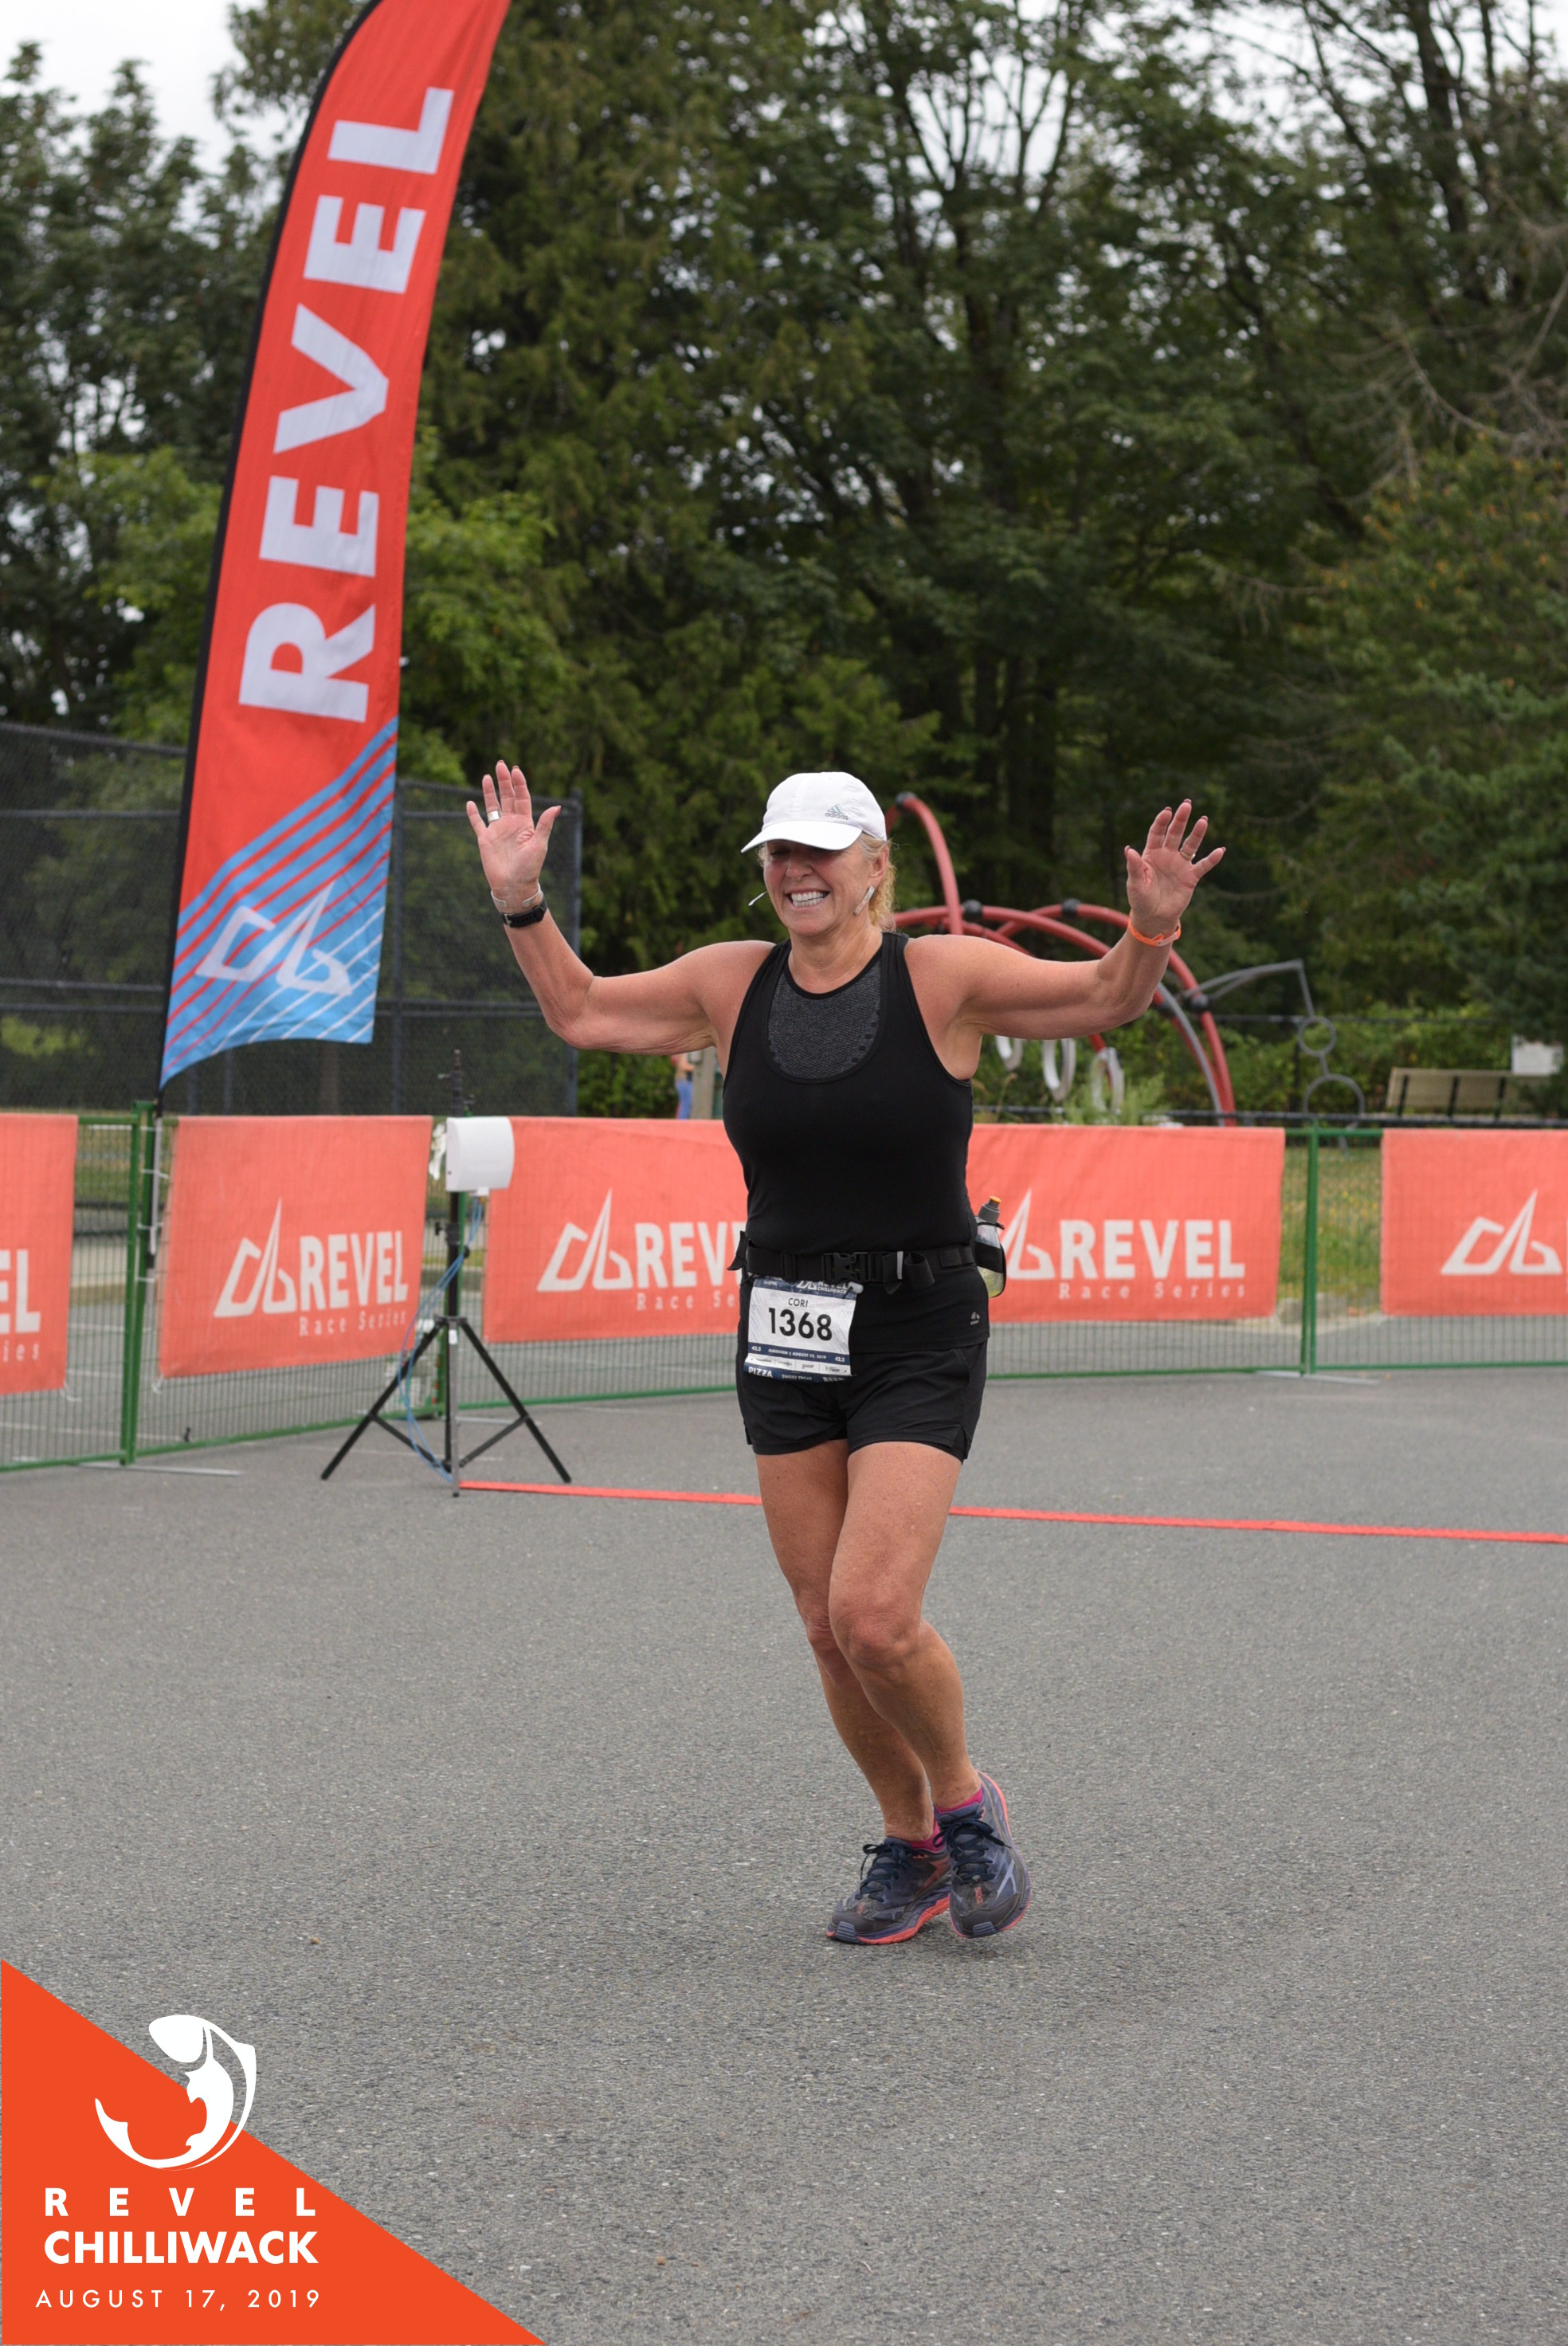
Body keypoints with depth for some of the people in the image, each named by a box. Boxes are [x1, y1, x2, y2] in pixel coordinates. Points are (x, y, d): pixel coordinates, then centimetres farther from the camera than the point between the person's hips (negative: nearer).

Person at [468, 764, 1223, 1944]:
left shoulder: (942, 975, -7)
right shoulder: (730, 982, 5)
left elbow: (1108, 998, -3)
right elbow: (582, 1010, 17)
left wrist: (1152, 926, -22)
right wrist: (523, 904, 5)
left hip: (919, 1336, -4)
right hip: (783, 1337, 5)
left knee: (875, 1617, -15)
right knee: (830, 1629, 7)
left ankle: (965, 1803, 13)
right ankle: (910, 1848, 26)